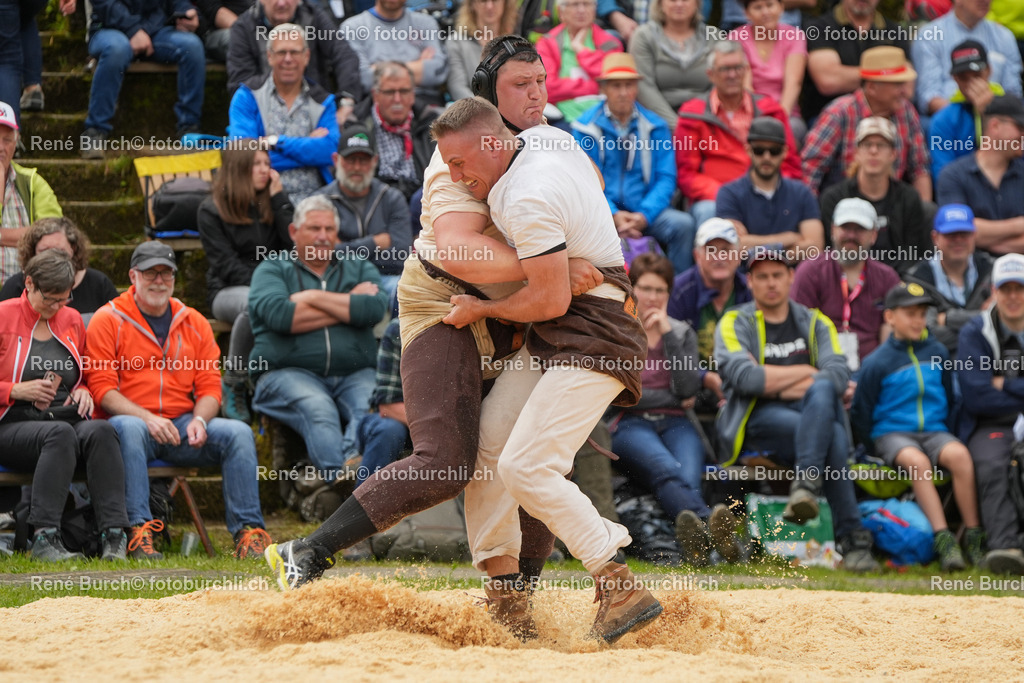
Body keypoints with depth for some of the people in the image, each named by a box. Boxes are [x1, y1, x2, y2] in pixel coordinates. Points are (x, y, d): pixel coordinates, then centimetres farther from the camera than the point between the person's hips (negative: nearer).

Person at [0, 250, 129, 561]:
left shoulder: (72, 320, 19)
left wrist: (83, 392, 7)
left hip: (67, 418, 4)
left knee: (100, 430, -32)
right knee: (60, 433, -38)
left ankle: (114, 536, -41)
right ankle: (45, 538, -43)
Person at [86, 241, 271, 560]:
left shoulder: (194, 323, 15)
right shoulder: (108, 321, 2)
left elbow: (210, 387, 12)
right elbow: (102, 388, -6)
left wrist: (199, 420, -11)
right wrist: (147, 417, -21)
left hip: (183, 424, 4)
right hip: (132, 419, -4)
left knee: (239, 433, -21)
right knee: (129, 429, -39)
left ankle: (248, 533, -21)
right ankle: (138, 532, -42)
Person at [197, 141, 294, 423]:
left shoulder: (273, 203, 15)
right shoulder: (212, 210, 3)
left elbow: (294, 246, 1)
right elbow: (226, 264, -5)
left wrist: (279, 199, -1)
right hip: (229, 291, -3)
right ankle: (233, 384, -24)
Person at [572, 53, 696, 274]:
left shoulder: (654, 126, 9)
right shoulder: (585, 127, 3)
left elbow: (666, 179, 4)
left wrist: (644, 215, -13)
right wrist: (613, 215, -16)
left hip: (644, 212, 2)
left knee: (682, 223, -26)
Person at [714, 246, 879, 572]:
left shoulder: (816, 323, 19)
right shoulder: (735, 323, 11)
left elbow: (839, 377, 2)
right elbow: (745, 377, -10)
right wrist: (807, 372, -2)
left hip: (814, 412, 3)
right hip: (757, 420, -3)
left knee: (821, 391, -36)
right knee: (832, 437, -33)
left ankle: (805, 485, -47)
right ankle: (851, 536, -39)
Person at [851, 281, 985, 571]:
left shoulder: (937, 353, 12)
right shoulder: (877, 362, -2)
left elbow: (950, 399, 22)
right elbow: (860, 415, 4)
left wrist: (946, 432, 10)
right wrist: (877, 446, -2)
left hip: (934, 430, 3)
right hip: (891, 433, -3)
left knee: (958, 454, -31)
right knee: (916, 460, -37)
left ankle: (973, 537, -27)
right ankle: (943, 540, -41)